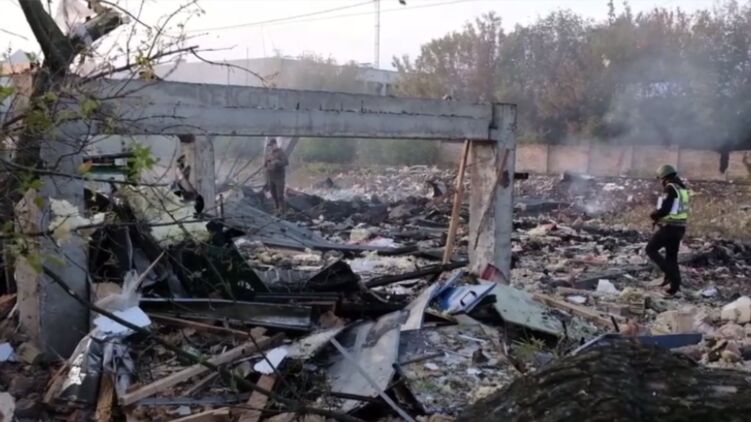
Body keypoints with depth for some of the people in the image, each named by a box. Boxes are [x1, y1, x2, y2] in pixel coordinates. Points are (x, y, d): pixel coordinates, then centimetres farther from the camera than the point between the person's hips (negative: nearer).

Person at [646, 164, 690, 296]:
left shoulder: (670, 188, -15)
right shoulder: (682, 189, 13)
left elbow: (664, 209, -23)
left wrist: (653, 215, -4)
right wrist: (659, 218, 15)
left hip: (669, 227, -8)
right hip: (680, 228, 9)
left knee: (651, 249, 3)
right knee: (672, 256, 15)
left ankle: (670, 273, -8)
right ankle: (675, 284, 15)